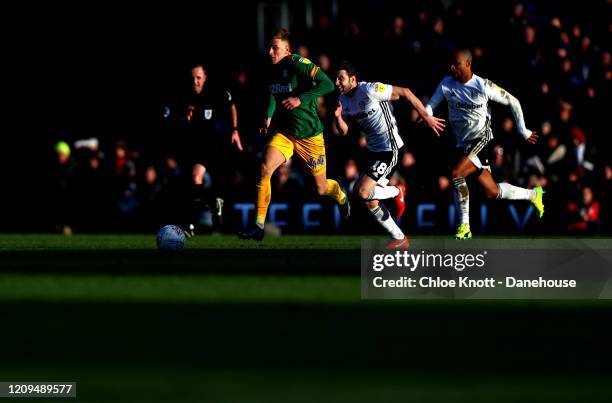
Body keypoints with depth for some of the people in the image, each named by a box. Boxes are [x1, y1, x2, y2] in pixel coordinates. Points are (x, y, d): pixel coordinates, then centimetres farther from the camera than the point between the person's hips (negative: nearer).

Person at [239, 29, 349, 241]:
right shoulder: (272, 71, 3)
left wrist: (300, 99, -32)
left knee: (321, 188, 8)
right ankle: (259, 227, -19)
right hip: (283, 131, 5)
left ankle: (342, 198, 47)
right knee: (265, 169, -21)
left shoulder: (299, 65, -17)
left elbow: (328, 85, -26)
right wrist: (268, 117, 5)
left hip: (309, 134, -5)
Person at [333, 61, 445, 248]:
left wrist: (426, 117, -13)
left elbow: (404, 92, -16)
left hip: (389, 149, -9)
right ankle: (400, 239, 21)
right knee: (370, 202, 8)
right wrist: (338, 117, -14)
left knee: (362, 192, -19)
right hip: (373, 150, 9)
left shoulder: (370, 91, -22)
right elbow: (344, 131, 9)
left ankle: (397, 192, 9)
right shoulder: (343, 99, 3)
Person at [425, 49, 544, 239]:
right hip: (464, 144, 6)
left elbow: (513, 102, -3)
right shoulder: (446, 84, -1)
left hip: (482, 138, -6)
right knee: (492, 192, 7)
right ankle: (532, 194, 31)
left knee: (457, 174, -26)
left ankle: (464, 225, -15)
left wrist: (523, 130, 0)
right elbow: (430, 105, 3)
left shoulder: (484, 86, -14)